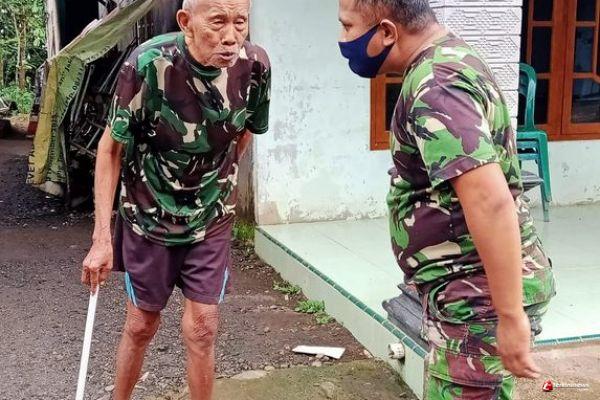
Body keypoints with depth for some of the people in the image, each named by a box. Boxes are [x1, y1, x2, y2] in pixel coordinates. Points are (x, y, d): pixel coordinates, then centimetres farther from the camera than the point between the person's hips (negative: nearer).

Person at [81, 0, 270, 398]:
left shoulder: (255, 65, -17)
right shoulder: (147, 64, -26)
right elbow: (111, 148, -15)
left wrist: (217, 183, 11)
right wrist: (102, 237, -16)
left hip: (212, 221, 2)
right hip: (148, 217, -1)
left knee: (202, 329, 2)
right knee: (142, 326, 13)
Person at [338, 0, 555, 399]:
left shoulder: (434, 87, -23)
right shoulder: (450, 58, 10)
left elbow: (490, 201, -32)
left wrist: (511, 317, -29)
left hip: (479, 296, -10)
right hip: (475, 289, 10)